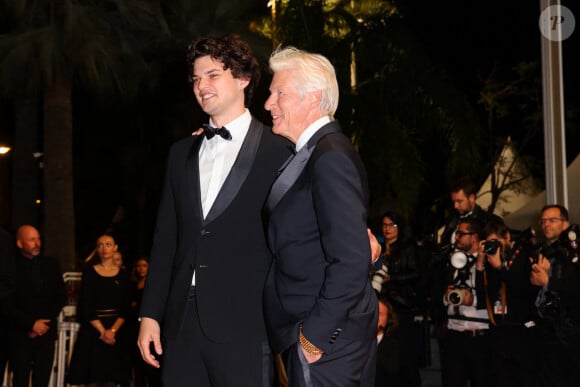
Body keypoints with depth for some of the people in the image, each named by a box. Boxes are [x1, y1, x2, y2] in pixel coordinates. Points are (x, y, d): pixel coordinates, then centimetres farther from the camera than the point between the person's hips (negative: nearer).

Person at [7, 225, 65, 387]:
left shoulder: (51, 264, 9)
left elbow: (60, 297, 9)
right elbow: (8, 304, -6)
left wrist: (44, 322, -3)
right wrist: (31, 324, -10)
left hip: (46, 333, 3)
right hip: (20, 335, -3)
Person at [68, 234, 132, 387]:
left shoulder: (123, 276, 8)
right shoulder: (89, 273, 4)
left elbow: (126, 309, 3)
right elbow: (86, 306, -2)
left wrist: (112, 330, -12)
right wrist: (102, 331, -10)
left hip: (116, 331, 1)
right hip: (92, 330, -1)